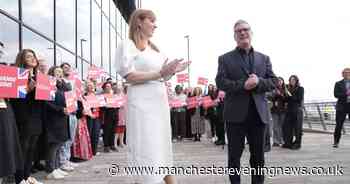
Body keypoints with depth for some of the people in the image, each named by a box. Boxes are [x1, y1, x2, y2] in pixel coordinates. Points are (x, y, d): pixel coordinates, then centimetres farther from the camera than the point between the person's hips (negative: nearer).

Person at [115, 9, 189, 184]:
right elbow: (130, 77, -15)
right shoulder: (128, 45, -5)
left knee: (162, 147, 14)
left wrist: (172, 71, 4)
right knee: (147, 150, -4)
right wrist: (160, 73, -20)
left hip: (160, 102, 8)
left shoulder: (154, 48, 16)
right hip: (143, 104, -8)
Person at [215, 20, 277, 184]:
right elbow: (220, 82, -7)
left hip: (258, 113, 3)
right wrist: (243, 85, -20)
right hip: (236, 113, -2)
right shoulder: (225, 58, 4)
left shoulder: (264, 58, 13)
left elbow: (273, 82, 6)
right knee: (234, 156, 6)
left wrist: (258, 82, -15)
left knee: (258, 156, 12)